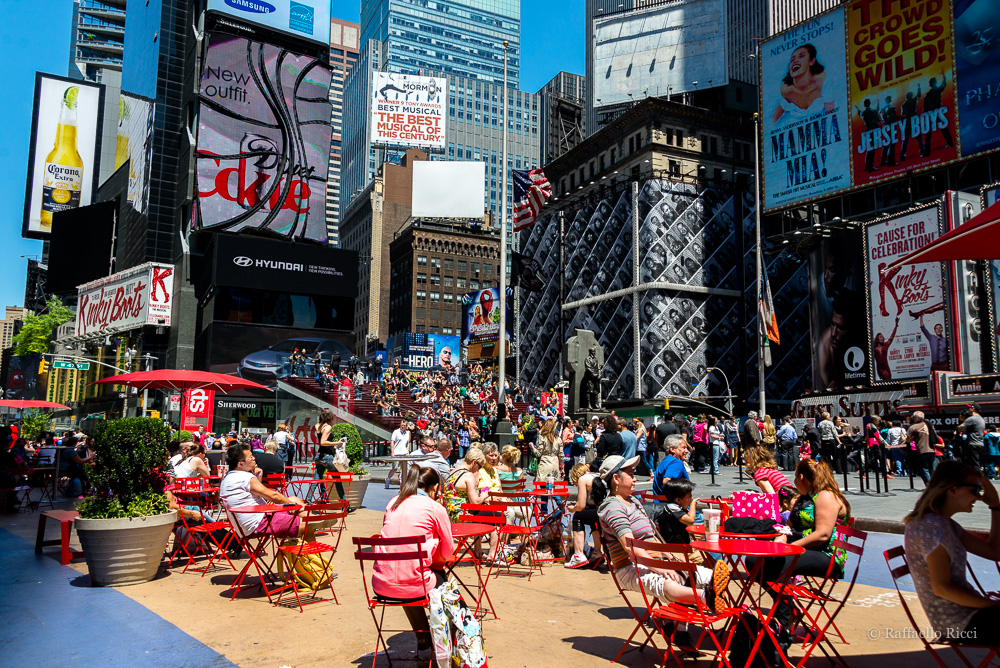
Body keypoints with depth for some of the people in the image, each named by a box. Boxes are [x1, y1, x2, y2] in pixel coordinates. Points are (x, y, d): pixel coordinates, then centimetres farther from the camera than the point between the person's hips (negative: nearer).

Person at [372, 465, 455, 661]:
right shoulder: (435, 508, -2)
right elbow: (448, 551, 6)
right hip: (413, 587, -4)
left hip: (381, 586, 5)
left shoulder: (393, 503, 12)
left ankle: (424, 644, 44)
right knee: (442, 578, 27)